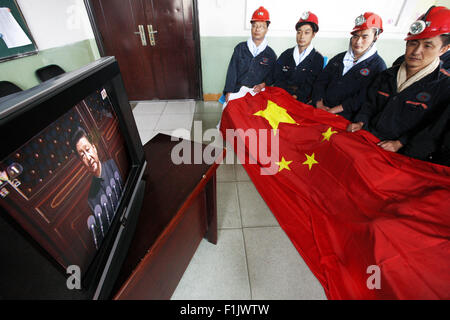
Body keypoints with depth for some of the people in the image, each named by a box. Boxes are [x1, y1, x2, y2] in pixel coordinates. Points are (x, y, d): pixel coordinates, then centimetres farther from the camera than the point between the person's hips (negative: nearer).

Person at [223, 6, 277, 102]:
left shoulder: (270, 54, 12)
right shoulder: (240, 48, 11)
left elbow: (272, 76, 14)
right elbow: (232, 71, 4)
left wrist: (263, 85, -9)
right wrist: (228, 92, -6)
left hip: (256, 94, 0)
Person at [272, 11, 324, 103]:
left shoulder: (318, 59, 9)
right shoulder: (286, 54, 17)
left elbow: (310, 86, 0)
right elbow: (277, 79, 6)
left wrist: (296, 97, -17)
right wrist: (291, 93, -9)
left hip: (301, 101, -2)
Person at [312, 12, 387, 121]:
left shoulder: (378, 66, 6)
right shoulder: (339, 58, 21)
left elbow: (364, 98, -7)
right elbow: (321, 81, 12)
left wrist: (335, 110, -15)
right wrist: (319, 104, -5)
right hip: (320, 112, 3)